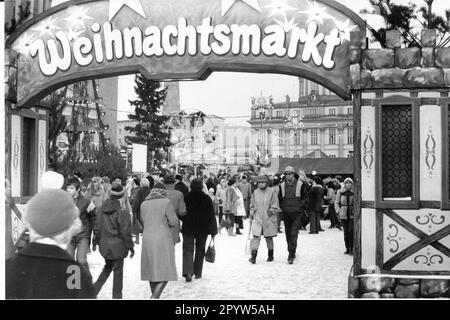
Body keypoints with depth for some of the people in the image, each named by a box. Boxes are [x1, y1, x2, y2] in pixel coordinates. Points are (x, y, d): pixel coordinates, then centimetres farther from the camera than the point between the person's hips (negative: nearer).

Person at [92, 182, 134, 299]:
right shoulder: (122, 209, -17)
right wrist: (130, 247, -7)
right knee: (118, 270, 8)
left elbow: (98, 227, 7)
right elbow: (125, 231, -15)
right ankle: (117, 295, 15)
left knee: (107, 267, 23)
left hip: (104, 244, 6)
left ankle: (94, 289, 14)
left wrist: (95, 242, 18)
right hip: (118, 245, -5)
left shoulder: (103, 207, 0)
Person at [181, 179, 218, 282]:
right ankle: (197, 272, 19)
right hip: (202, 229, 1)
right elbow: (211, 215, -2)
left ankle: (188, 272, -18)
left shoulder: (186, 198, -6)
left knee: (188, 249, 1)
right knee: (200, 250, 14)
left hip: (188, 228, -1)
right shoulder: (207, 199, -4)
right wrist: (213, 230, 4)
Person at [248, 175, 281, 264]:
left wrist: (271, 211, -15)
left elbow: (275, 206, -2)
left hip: (269, 219, -2)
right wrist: (251, 214, 12)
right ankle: (253, 256, -9)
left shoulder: (272, 192, -4)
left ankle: (270, 255, 24)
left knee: (269, 237, 8)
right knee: (256, 237, -8)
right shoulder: (255, 192, 7)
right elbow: (252, 205, 18)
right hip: (257, 219, 2)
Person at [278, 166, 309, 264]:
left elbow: (305, 197, 5)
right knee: (288, 234, 10)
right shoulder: (282, 185, 7)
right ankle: (292, 252, 25)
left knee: (293, 234, -12)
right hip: (286, 214, 4)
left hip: (297, 214, -4)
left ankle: (291, 255, -13)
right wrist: (282, 207, 7)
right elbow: (279, 199, 18)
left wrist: (301, 206, -5)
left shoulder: (300, 184, -2)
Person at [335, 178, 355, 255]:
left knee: (351, 231, -11)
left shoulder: (355, 192, 0)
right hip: (344, 215, 2)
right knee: (346, 232, 6)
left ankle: (352, 248, -4)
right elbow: (337, 202, 9)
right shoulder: (340, 192, 3)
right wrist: (338, 210, -2)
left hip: (352, 215, -2)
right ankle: (347, 248, 17)